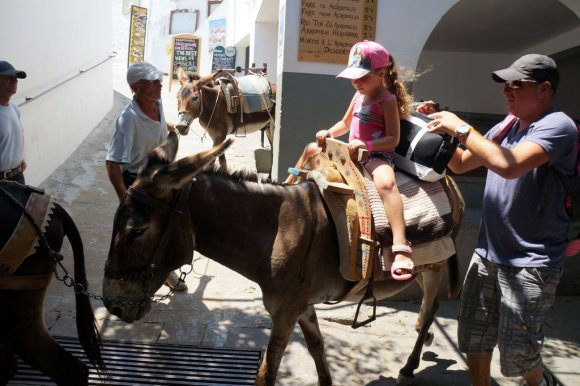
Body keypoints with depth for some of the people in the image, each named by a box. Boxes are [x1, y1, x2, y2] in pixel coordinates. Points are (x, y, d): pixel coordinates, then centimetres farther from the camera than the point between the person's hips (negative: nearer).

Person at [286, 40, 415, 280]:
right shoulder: (359, 95, 13)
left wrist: (365, 145, -29)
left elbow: (393, 139, -17)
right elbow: (345, 124, 24)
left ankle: (401, 250, -55)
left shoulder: (387, 100, -10)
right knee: (312, 148, 19)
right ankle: (290, 185, 41)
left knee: (386, 183, -42)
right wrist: (328, 133, 5)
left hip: (378, 155, -9)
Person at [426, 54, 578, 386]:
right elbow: (461, 165, 15)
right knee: (473, 341, 15)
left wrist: (461, 128, -24)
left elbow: (509, 165, -34)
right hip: (488, 253, 7)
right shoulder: (505, 127, 8)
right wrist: (440, 129, 1)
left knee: (517, 355, 6)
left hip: (531, 263, -7)